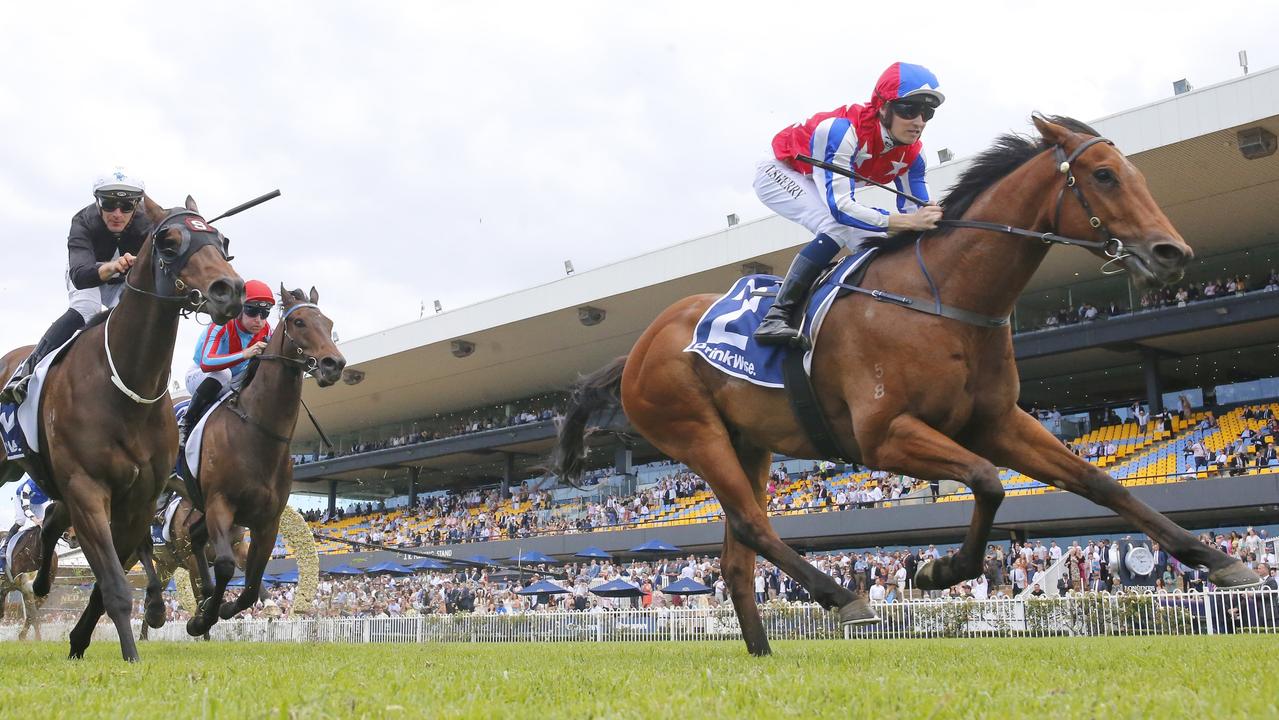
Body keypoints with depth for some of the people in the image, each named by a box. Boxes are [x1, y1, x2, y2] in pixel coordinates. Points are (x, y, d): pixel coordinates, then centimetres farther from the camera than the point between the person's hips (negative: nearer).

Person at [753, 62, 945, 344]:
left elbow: (916, 212, -11)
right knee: (837, 228, -31)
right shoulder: (844, 130, -37)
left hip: (822, 187, 8)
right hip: (780, 173, -8)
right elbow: (840, 208, -44)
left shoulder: (911, 153, -16)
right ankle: (775, 317, -32)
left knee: (876, 242, -2)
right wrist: (906, 221, -50)